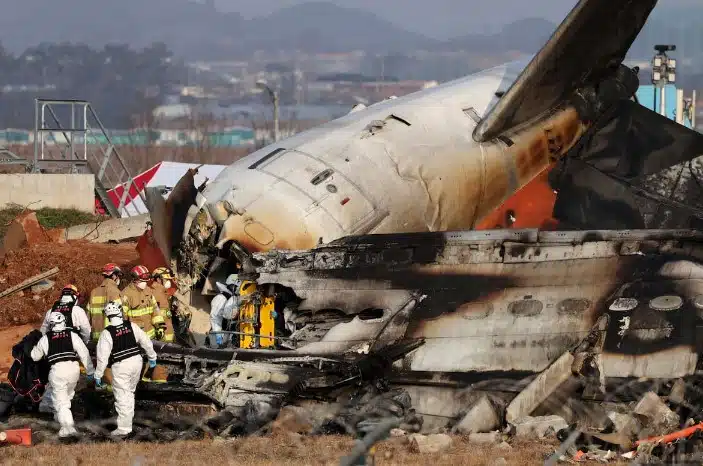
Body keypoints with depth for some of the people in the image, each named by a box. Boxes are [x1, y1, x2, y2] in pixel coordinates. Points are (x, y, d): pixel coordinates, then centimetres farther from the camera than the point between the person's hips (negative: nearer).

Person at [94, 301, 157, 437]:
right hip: (136, 362, 5)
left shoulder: (107, 333, -13)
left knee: (122, 397, 0)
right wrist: (152, 357, 23)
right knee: (130, 392, 23)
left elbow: (102, 356, -12)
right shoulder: (131, 326, -1)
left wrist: (98, 375, -2)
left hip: (121, 366, -5)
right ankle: (127, 419, 31)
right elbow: (146, 342, 8)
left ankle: (124, 427, 0)